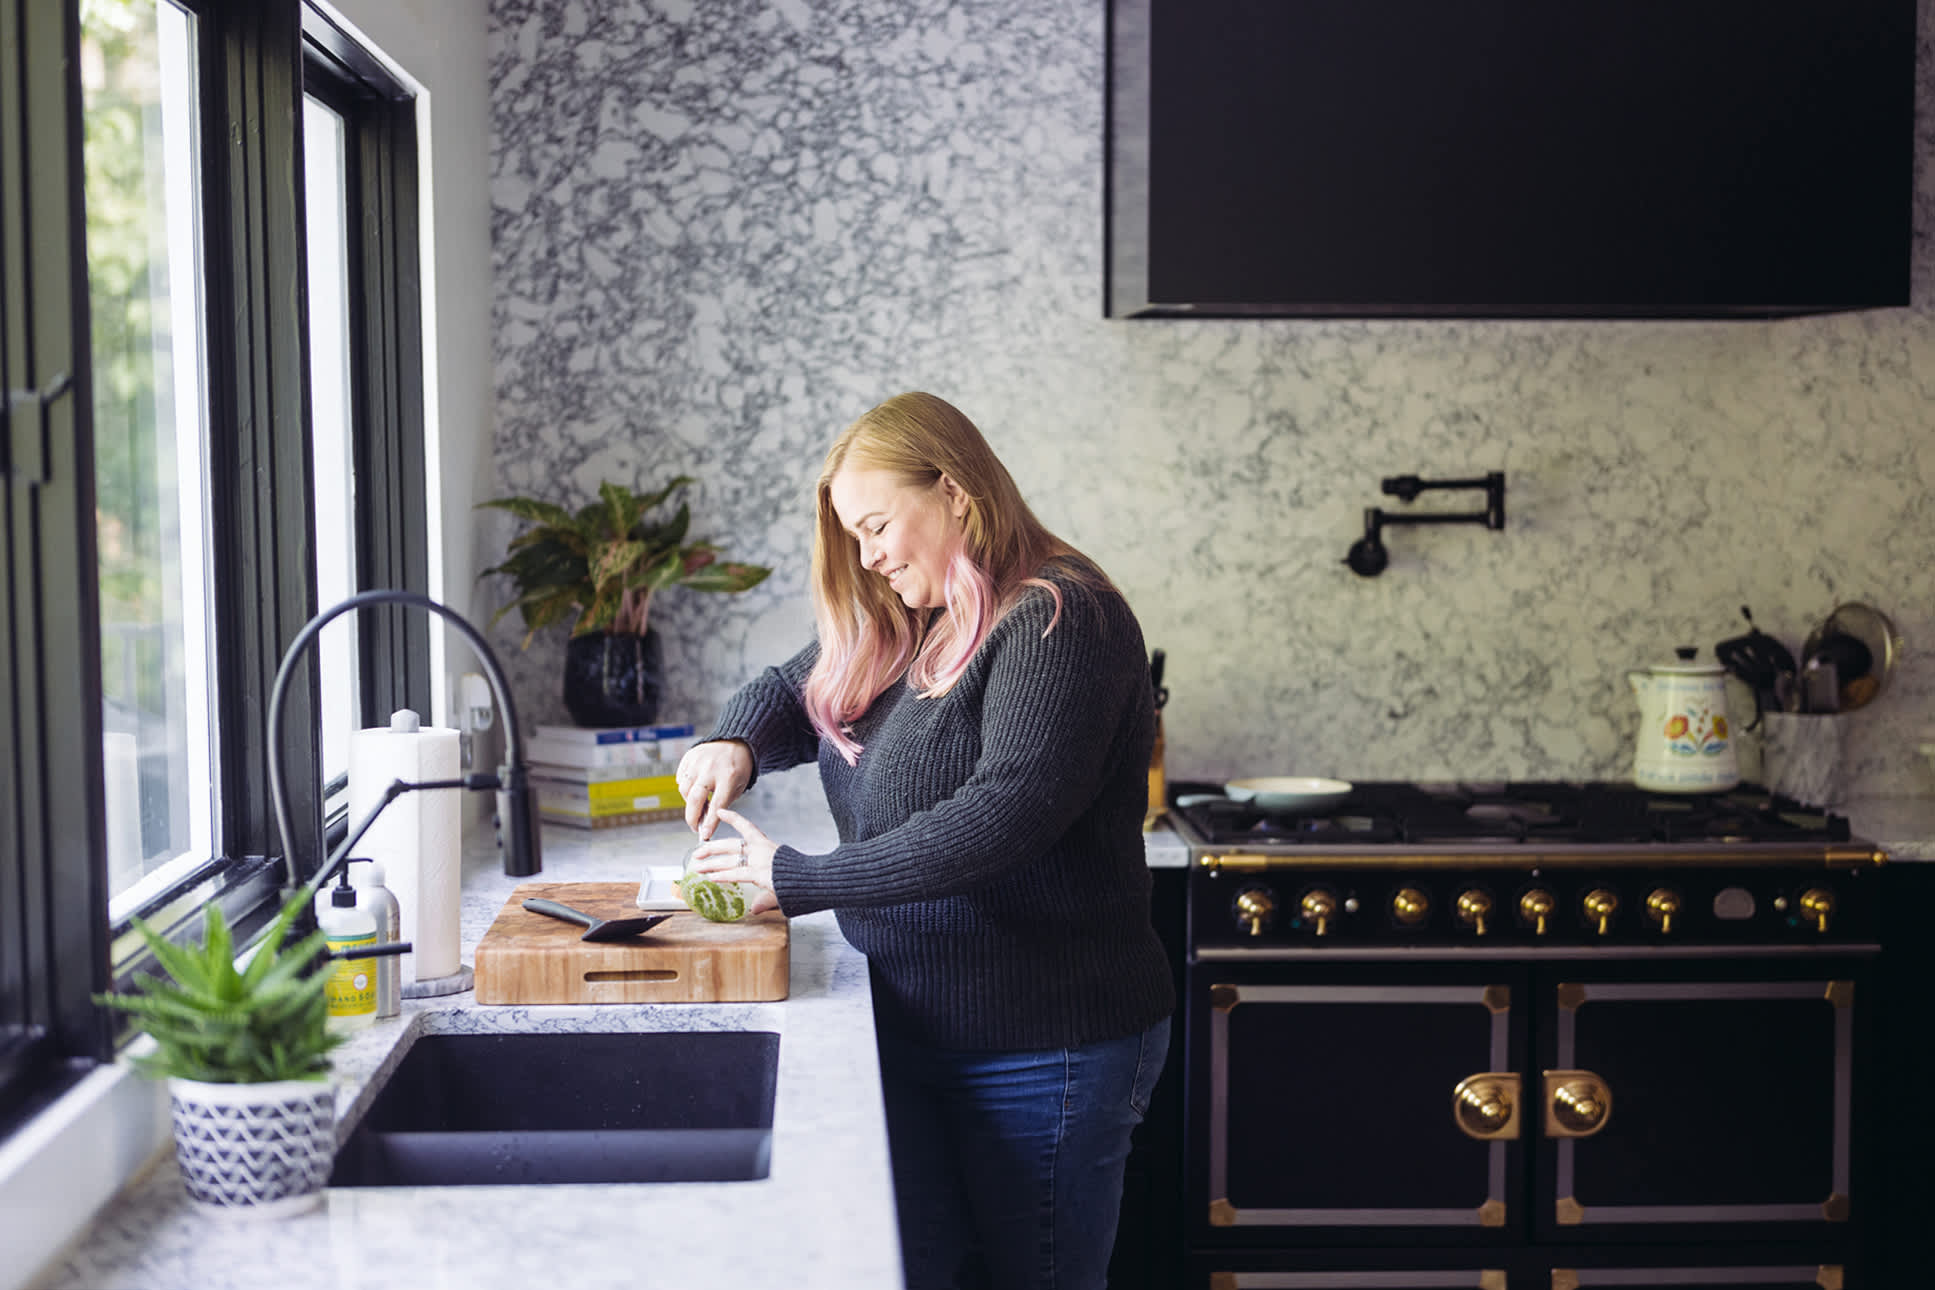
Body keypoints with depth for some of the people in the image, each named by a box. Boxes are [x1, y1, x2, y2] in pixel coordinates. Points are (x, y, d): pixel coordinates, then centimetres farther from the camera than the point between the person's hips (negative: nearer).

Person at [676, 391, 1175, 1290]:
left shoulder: (1060, 621, -16)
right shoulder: (899, 626, 11)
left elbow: (1005, 813, -27)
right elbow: (791, 689, 24)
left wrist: (799, 882, -23)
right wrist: (737, 742, -1)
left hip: (1043, 1047, -8)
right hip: (912, 1028, 8)